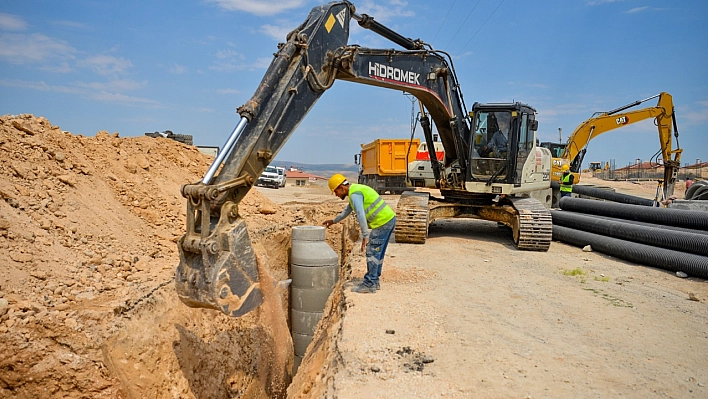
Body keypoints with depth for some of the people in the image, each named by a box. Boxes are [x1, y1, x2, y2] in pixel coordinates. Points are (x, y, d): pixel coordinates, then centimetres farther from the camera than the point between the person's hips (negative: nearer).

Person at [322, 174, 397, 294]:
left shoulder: (354, 194, -15)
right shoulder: (356, 189, 18)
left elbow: (361, 215, -26)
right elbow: (347, 210, 33)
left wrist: (365, 236, -27)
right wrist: (334, 221, 40)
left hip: (383, 222, -10)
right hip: (389, 218, 10)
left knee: (372, 252, -5)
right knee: (377, 253, 15)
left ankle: (369, 285, -1)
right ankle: (374, 281, 23)